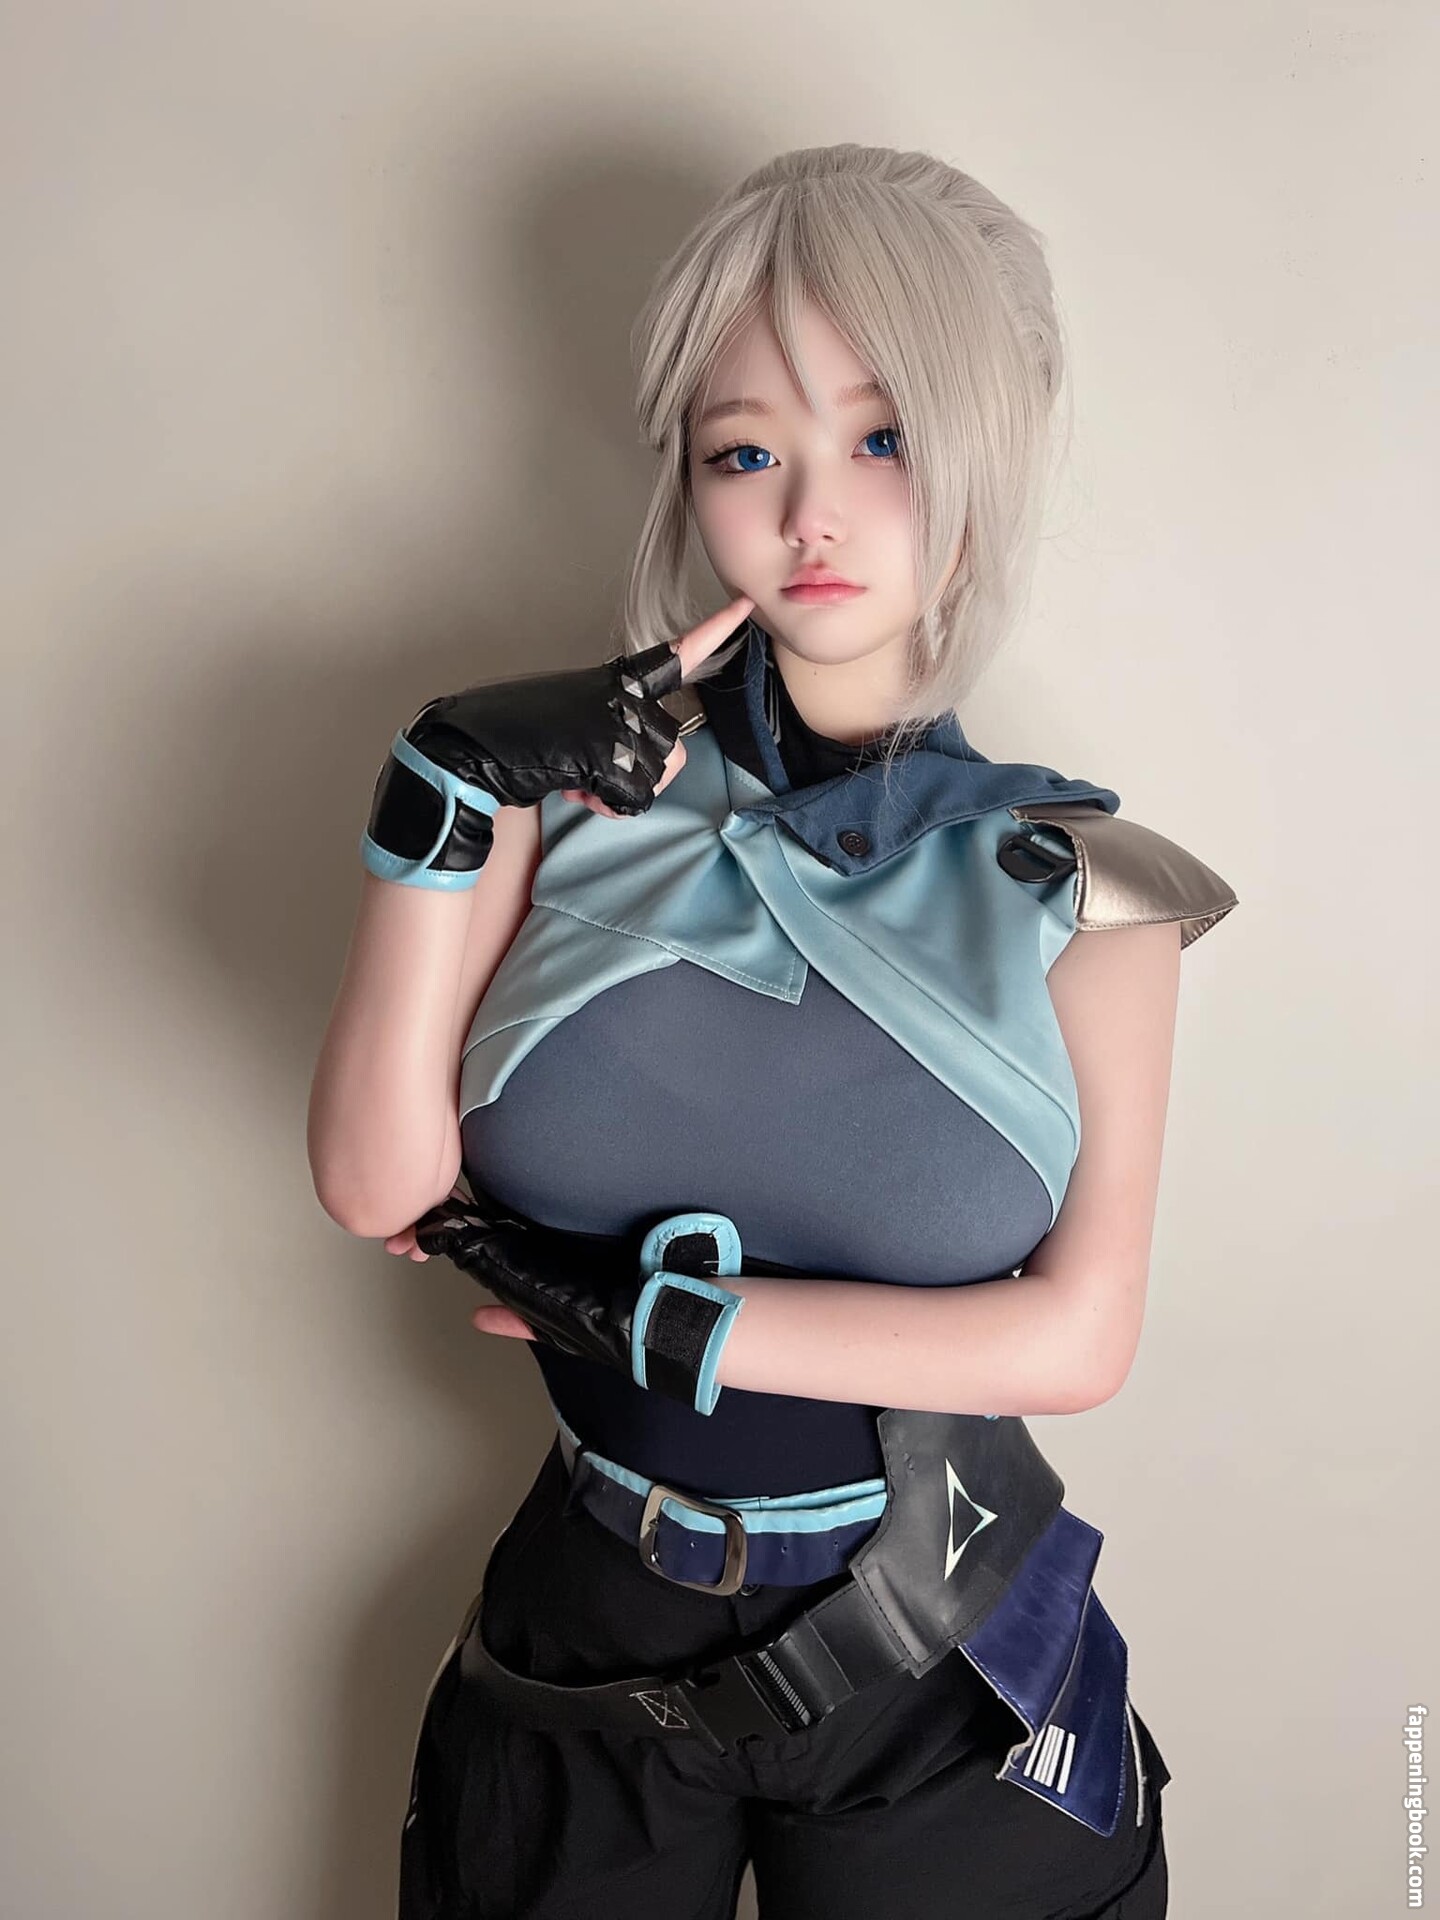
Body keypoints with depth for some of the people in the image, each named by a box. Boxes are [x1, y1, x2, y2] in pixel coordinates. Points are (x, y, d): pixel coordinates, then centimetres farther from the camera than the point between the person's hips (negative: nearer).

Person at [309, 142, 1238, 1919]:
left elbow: (1075, 1336, -13)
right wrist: (447, 818, -24)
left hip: (939, 1673, 0)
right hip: (583, 1636, 1)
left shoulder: (1075, 884, -8)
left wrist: (656, 1321, -18)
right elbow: (372, 1187, -15)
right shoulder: (584, 792, -8)